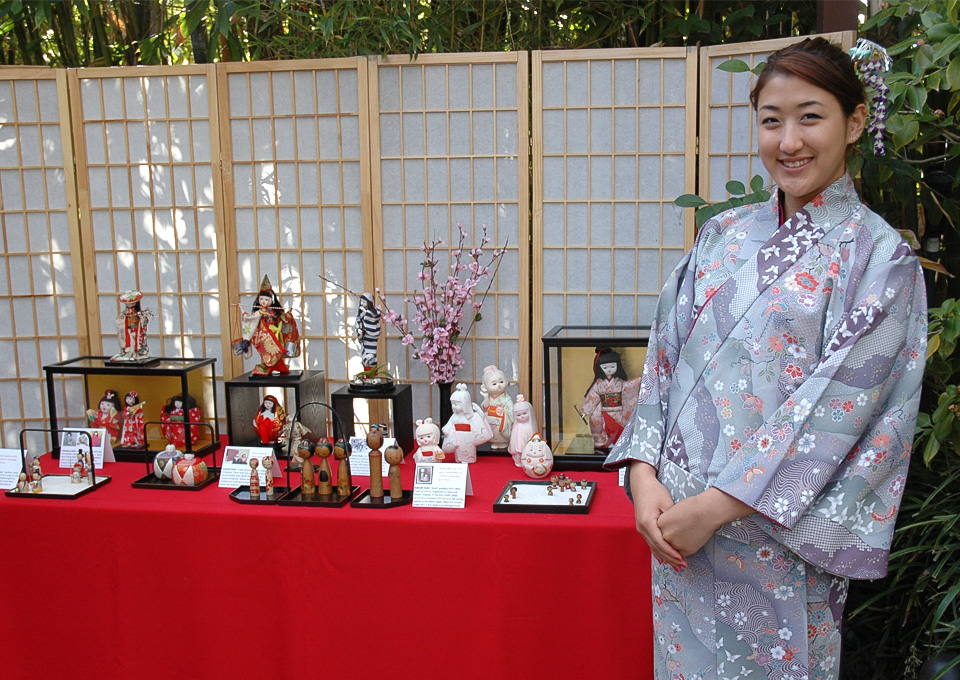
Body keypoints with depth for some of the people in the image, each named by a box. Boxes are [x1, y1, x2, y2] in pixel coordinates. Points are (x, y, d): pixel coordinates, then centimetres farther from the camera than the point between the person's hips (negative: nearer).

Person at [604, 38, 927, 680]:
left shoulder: (879, 257, -7)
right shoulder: (723, 234, 7)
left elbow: (836, 406, -15)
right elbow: (666, 355, 4)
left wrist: (715, 506, -18)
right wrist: (645, 476, -8)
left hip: (778, 537, -4)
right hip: (677, 517, 4)